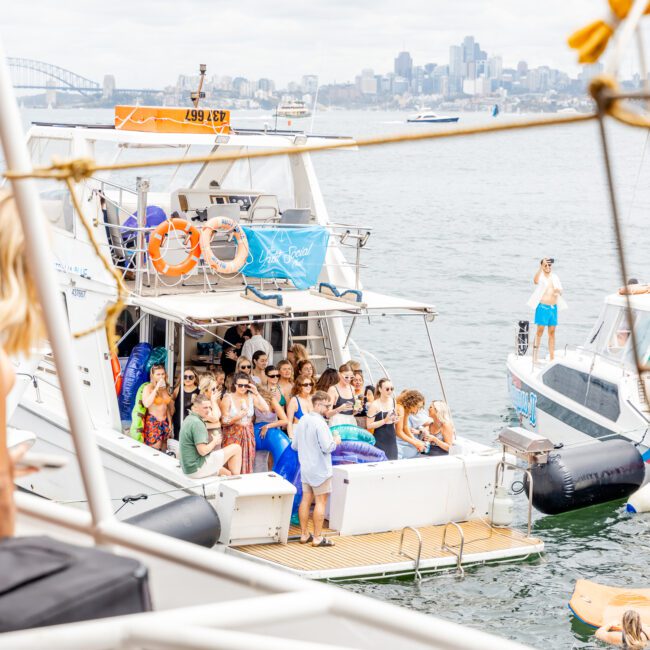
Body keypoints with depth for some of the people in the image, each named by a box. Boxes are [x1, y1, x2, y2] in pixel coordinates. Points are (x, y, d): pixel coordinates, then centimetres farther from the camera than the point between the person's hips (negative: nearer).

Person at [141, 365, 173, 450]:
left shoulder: (166, 388, 8)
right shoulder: (148, 388, -9)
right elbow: (146, 404, -27)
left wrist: (170, 423, 15)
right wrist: (156, 388, -25)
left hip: (165, 422, 6)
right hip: (153, 422, -6)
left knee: (164, 451, 8)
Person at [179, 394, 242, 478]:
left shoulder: (189, 419, 11)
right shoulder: (197, 423, -19)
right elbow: (203, 451, -24)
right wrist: (215, 441, -7)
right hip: (198, 469, -10)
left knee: (227, 473, 29)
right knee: (236, 448, -3)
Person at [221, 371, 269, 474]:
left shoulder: (251, 397, 4)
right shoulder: (228, 398, -4)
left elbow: (266, 410, -7)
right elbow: (224, 421, -6)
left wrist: (257, 394, -10)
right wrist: (237, 418, -22)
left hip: (248, 434, 3)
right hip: (233, 435, -3)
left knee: (248, 465, 3)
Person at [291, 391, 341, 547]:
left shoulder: (302, 420, 7)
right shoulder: (319, 423, -19)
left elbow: (294, 445, 13)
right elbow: (327, 447, -23)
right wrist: (335, 441, -4)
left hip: (305, 468, 8)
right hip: (320, 469, -8)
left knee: (306, 499, 12)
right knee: (321, 501, -1)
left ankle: (304, 534, 16)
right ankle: (317, 537, 1)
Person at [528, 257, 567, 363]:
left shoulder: (555, 277, 13)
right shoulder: (541, 276, -3)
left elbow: (560, 291, 14)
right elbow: (536, 281, -28)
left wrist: (559, 291, -10)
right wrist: (541, 268, -37)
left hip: (553, 307, 5)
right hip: (543, 307, -5)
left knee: (552, 332, 6)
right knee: (540, 331, -5)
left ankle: (552, 357, 10)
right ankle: (535, 356, -1)